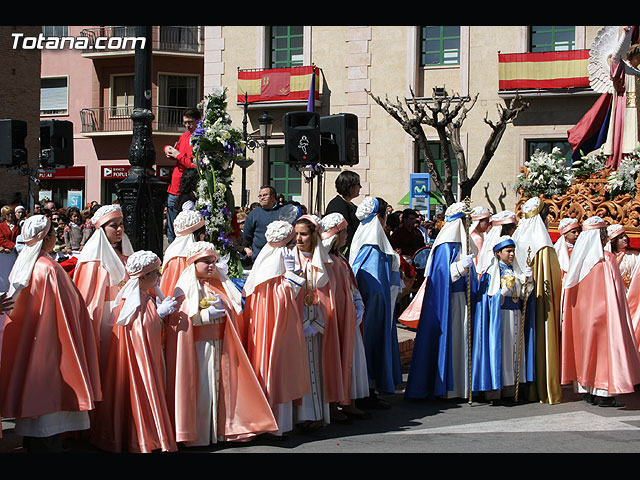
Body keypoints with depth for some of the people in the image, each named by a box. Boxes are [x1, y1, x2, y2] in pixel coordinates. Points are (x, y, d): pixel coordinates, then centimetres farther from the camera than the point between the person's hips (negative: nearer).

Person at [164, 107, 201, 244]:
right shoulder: (184, 136, 13)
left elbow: (198, 166, -20)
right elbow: (175, 153, 30)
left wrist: (178, 155, -13)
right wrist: (168, 149, 8)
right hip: (174, 190, 7)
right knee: (171, 232, 11)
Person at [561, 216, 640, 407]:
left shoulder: (577, 257, 3)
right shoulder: (607, 259, -13)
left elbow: (570, 287, 7)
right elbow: (615, 293, -13)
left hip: (581, 312, 6)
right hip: (600, 311, -6)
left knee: (585, 346, 12)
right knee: (604, 346, 1)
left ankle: (587, 391, 16)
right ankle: (604, 394, 1)